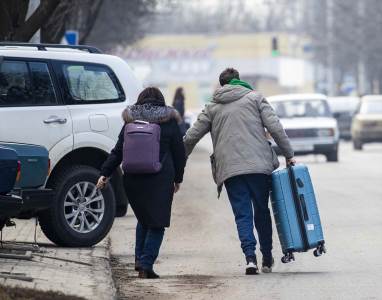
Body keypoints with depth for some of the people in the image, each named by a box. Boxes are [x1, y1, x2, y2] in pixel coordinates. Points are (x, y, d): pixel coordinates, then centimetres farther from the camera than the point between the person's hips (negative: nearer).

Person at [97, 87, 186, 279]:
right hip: (160, 180, -3)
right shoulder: (169, 122, 2)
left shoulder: (130, 122, 8)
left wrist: (105, 173, 8)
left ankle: (140, 258, 13)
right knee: (157, 223, 1)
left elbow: (117, 152, 5)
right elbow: (179, 153, 4)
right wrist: (178, 179, 13)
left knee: (144, 219, 22)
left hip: (133, 180, 3)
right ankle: (146, 265, -8)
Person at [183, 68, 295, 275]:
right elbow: (275, 128, 0)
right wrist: (288, 155, 5)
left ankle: (250, 257, -17)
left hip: (229, 169, 0)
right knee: (262, 212, 13)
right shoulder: (255, 98, 10)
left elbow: (190, 137, 12)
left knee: (242, 215, 1)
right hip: (259, 165, 0)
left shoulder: (212, 108, 14)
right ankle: (267, 260, 17)